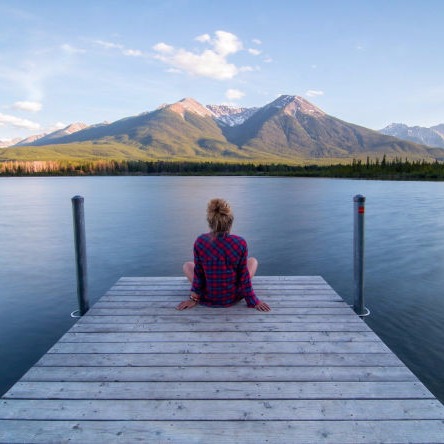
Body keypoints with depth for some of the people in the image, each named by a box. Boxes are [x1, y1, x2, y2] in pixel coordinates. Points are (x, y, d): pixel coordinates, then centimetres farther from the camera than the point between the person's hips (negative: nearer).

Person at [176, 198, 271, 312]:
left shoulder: (200, 242, -19)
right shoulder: (240, 243, -21)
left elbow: (198, 273, -8)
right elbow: (244, 276, -12)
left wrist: (194, 298, 7)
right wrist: (253, 301, 2)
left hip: (207, 298, 1)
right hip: (233, 297, 0)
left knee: (187, 265, 26)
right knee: (253, 261, 22)